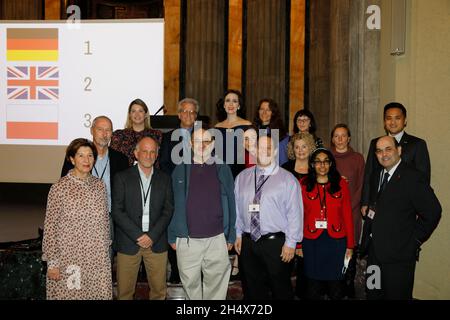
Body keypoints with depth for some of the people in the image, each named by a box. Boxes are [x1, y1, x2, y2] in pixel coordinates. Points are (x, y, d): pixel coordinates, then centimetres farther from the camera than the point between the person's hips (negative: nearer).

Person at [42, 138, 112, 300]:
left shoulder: (99, 185, 5)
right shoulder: (60, 187, -8)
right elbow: (50, 227, -7)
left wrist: (106, 248, 13)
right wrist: (52, 262, -8)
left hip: (98, 259, 4)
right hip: (69, 259, -4)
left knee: (98, 294, 8)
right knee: (69, 294, 6)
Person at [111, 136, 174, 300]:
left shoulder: (164, 179, 9)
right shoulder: (122, 177, 2)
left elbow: (168, 210, 4)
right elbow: (117, 211, -4)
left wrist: (152, 236, -8)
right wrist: (138, 236, -11)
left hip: (157, 242, 2)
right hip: (128, 242, -2)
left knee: (159, 289, 5)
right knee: (125, 290, 4)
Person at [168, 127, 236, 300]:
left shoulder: (223, 169, 5)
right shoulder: (180, 170, 4)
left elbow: (231, 204, 5)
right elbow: (172, 205, 6)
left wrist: (231, 236, 3)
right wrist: (172, 237, 4)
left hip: (216, 240, 0)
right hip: (187, 241, 0)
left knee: (216, 285, 7)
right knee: (190, 283, 10)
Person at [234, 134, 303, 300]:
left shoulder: (287, 179, -5)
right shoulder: (242, 177, 8)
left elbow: (294, 213, -8)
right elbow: (236, 208, 10)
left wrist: (290, 243, -11)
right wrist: (238, 234, 8)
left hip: (276, 244, -3)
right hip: (248, 241, 4)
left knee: (280, 289, 8)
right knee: (253, 289, 15)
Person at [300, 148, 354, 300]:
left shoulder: (341, 183, 2)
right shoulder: (303, 184, 0)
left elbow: (347, 215, 2)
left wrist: (350, 245, 0)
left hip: (336, 240, 1)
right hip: (311, 241, 0)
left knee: (335, 282, 9)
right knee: (313, 282, 10)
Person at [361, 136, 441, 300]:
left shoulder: (413, 177, -13)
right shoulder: (375, 177, 11)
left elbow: (432, 212, -15)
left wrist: (414, 240, -11)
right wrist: (368, 234, 8)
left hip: (399, 257, -7)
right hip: (374, 252, 7)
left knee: (397, 296, 4)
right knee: (373, 295, 15)